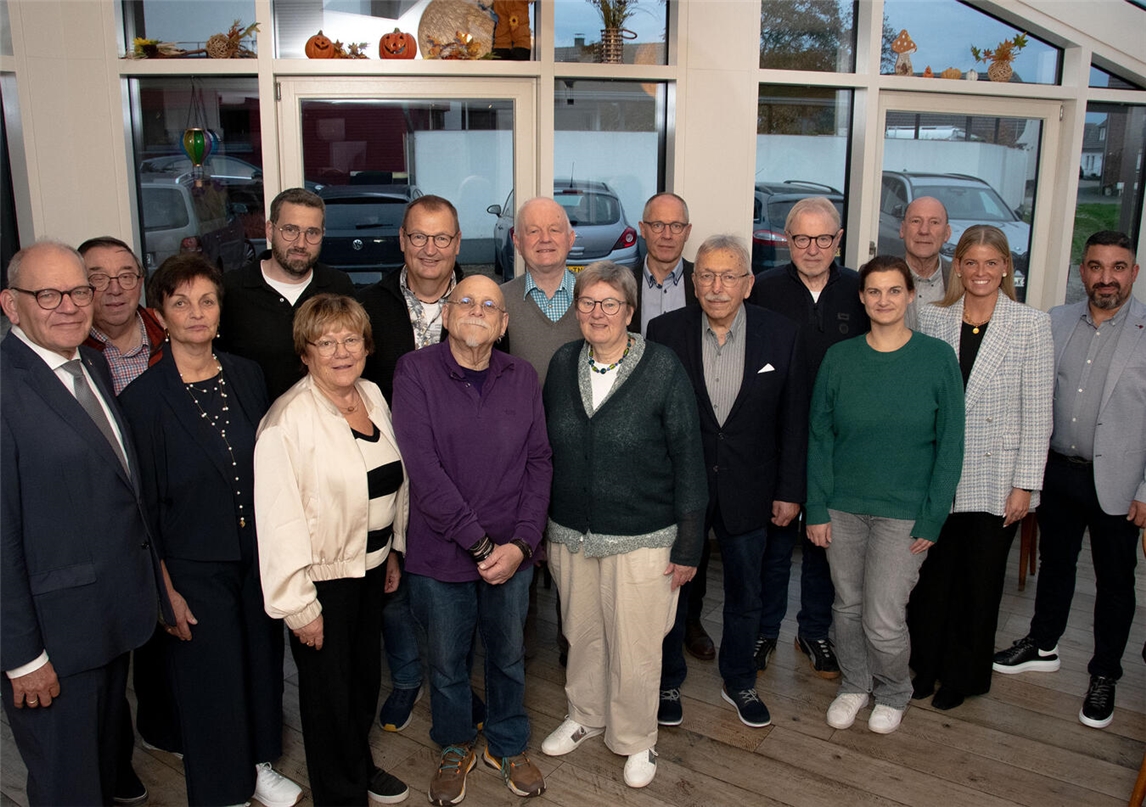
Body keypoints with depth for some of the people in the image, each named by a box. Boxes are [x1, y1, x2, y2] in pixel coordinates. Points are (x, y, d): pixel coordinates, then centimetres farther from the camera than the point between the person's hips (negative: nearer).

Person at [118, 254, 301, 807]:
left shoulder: (247, 376, 0)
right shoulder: (143, 397, -14)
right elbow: (144, 503, -11)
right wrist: (165, 590, -10)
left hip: (259, 554, 4)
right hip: (194, 567, -4)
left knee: (262, 663, 18)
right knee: (211, 679, 10)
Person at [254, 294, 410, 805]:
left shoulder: (373, 396, 1)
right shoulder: (287, 421, -21)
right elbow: (279, 518, -21)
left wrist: (393, 549, 17)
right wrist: (298, 605, -18)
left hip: (370, 564, 7)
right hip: (323, 576, -7)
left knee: (366, 673, 22)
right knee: (329, 691, 9)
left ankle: (362, 766, 46)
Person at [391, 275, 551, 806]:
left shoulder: (522, 378, 2)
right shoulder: (415, 372, -10)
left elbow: (539, 464, 0)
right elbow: (423, 468, -17)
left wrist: (520, 543, -11)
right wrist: (481, 543, -18)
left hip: (510, 552, 3)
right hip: (440, 552, -2)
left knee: (509, 656, 18)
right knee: (446, 662, 16)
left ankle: (507, 746, 42)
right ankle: (454, 748, 41)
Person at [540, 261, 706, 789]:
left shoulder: (663, 369, -11)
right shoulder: (562, 365, 1)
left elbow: (688, 461, -9)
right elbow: (545, 449, 8)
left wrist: (688, 547, -9)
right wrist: (540, 528, 8)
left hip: (643, 540, -4)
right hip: (571, 535, 4)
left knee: (634, 647, 8)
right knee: (582, 635, 19)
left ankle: (635, 739, 33)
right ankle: (586, 717, 44)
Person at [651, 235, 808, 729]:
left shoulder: (781, 335, -7)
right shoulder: (665, 331, -9)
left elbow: (793, 421, -2)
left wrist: (790, 491, -1)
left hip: (748, 491, 1)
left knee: (744, 596, 18)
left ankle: (739, 683, 41)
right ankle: (668, 682, 37)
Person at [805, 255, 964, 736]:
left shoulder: (938, 358, -6)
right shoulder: (839, 358, -1)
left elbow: (949, 443, -4)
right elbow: (819, 437, 3)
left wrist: (933, 518, -7)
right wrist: (816, 509, -2)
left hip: (904, 510, -2)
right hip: (843, 506, 3)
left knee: (883, 620, -1)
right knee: (847, 605, 14)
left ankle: (893, 693, 29)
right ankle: (854, 685, 39)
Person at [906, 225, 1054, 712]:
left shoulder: (1031, 325, -3)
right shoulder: (932, 319, 3)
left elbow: (1037, 412, -4)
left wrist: (1025, 485, -7)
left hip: (995, 480, -2)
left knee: (979, 580, 10)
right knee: (931, 574, 9)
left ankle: (962, 676, 29)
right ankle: (923, 667, 28)